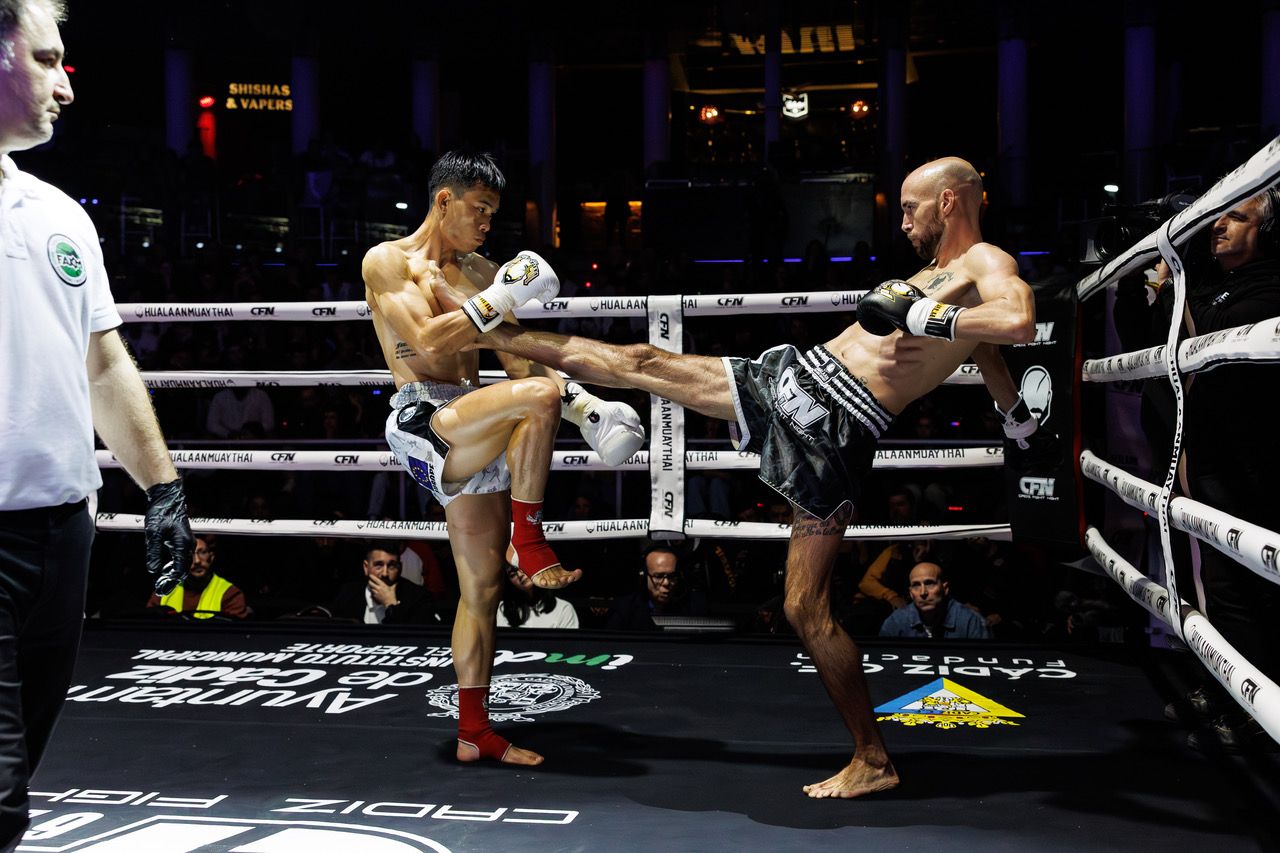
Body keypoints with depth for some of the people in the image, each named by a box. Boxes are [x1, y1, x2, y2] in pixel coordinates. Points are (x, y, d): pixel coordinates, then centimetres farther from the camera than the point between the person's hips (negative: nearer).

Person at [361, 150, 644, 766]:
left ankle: (474, 734, 14)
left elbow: (519, 359, 19)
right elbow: (425, 340, -14)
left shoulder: (482, 273, 19)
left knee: (483, 587, 6)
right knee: (538, 399, -30)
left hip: (468, 435, 7)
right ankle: (529, 546, -17)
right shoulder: (387, 262, 1)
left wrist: (584, 405, 6)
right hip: (421, 421, -7)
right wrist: (497, 299, -14)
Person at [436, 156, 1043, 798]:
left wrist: (926, 318, -24)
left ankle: (872, 760, 8)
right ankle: (489, 332, 28)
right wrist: (1019, 419, 47)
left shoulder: (986, 264, -6)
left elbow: (1019, 323, -30)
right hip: (796, 376, 8)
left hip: (836, 426, -8)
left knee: (806, 608, -8)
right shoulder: (935, 271, 21)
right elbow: (983, 355, 35)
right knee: (638, 362, 12)